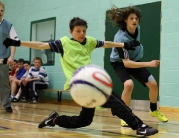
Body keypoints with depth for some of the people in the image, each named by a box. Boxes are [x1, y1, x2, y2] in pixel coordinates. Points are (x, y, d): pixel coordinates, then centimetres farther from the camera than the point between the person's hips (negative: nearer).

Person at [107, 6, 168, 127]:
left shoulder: (137, 28, -14)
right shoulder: (121, 38, -34)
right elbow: (126, 63, -35)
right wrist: (148, 64, -38)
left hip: (135, 61, 6)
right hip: (120, 63, -6)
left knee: (153, 84, -2)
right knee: (129, 85, -33)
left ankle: (154, 110, 27)